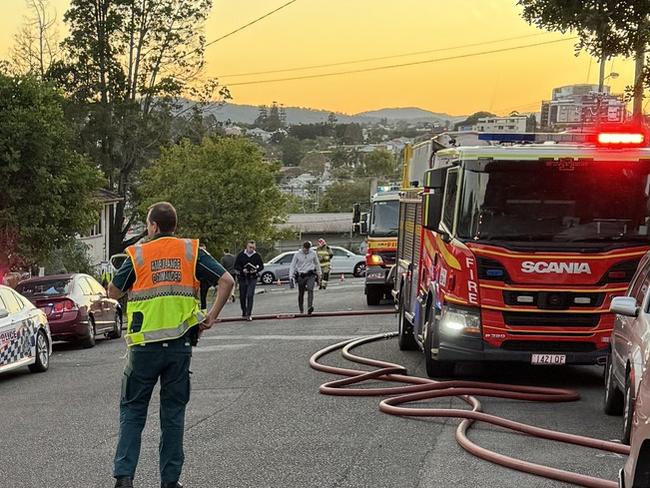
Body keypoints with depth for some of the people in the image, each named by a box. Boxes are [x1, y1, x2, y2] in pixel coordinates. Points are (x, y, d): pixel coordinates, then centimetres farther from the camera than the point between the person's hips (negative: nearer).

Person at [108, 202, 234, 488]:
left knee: (132, 410, 9)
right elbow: (227, 281, -4)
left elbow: (113, 293, 7)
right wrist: (212, 316, 4)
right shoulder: (191, 252, 3)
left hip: (145, 344, -2)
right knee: (173, 411, 10)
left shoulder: (138, 255, -2)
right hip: (181, 344, 2)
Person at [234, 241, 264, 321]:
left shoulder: (257, 256, 1)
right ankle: (244, 313, 26)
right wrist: (242, 270, -17)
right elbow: (236, 266, 2)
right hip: (242, 278, 1)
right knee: (242, 296, 8)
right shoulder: (241, 255, 0)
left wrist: (256, 270, -13)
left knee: (250, 296, -12)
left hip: (252, 279, -1)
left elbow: (261, 266, 8)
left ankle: (248, 314, -12)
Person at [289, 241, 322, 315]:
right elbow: (292, 266, 0)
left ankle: (310, 307, -36)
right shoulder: (297, 254, -2)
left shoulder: (313, 253, 2)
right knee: (301, 294, 7)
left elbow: (317, 264, 18)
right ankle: (301, 309, 25)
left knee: (310, 289, -23)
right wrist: (291, 277, -10)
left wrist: (319, 273, 23)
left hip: (311, 275, 0)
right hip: (301, 276, 0)